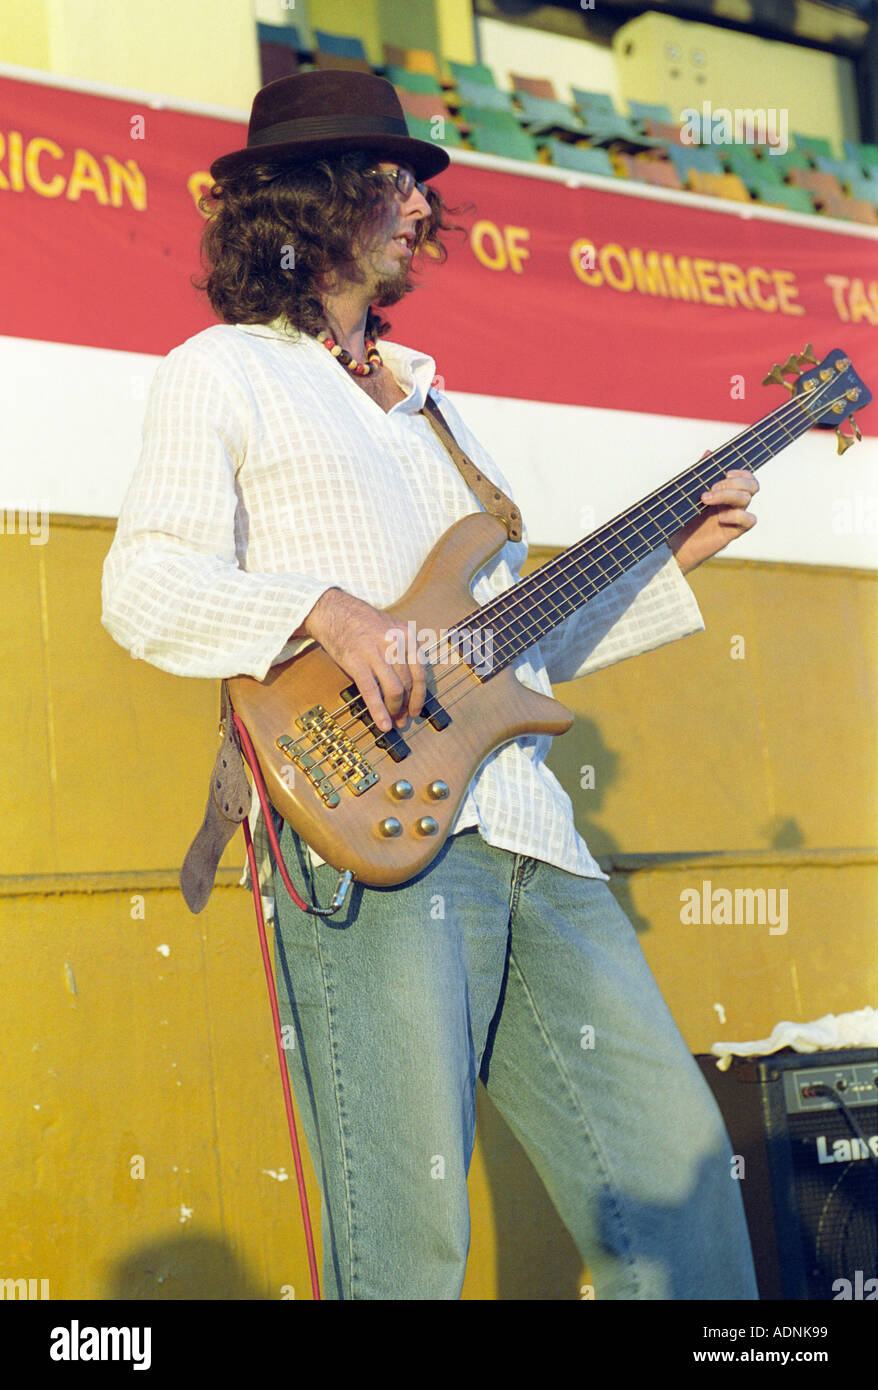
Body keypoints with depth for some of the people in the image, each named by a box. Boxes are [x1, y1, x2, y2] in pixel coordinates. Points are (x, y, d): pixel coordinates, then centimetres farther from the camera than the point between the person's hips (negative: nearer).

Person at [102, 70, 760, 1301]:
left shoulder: (428, 403, 28)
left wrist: (671, 560, 22)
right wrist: (325, 609, -20)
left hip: (530, 832, 7)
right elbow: (142, 587, -6)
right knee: (406, 1242, -8)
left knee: (674, 1160, 3)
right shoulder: (221, 374, 7)